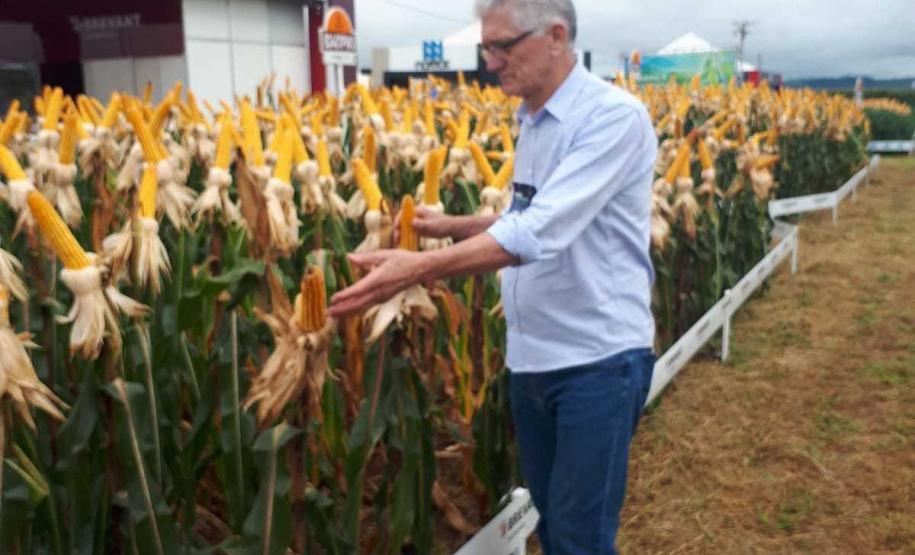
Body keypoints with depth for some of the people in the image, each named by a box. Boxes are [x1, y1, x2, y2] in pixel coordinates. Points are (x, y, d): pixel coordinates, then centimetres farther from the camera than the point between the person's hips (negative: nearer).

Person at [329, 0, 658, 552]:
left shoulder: (615, 117, -18)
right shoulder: (531, 122, 8)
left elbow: (541, 233, -30)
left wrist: (420, 267, -35)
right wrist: (451, 225, 10)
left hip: (598, 359, -8)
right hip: (532, 357, 8)